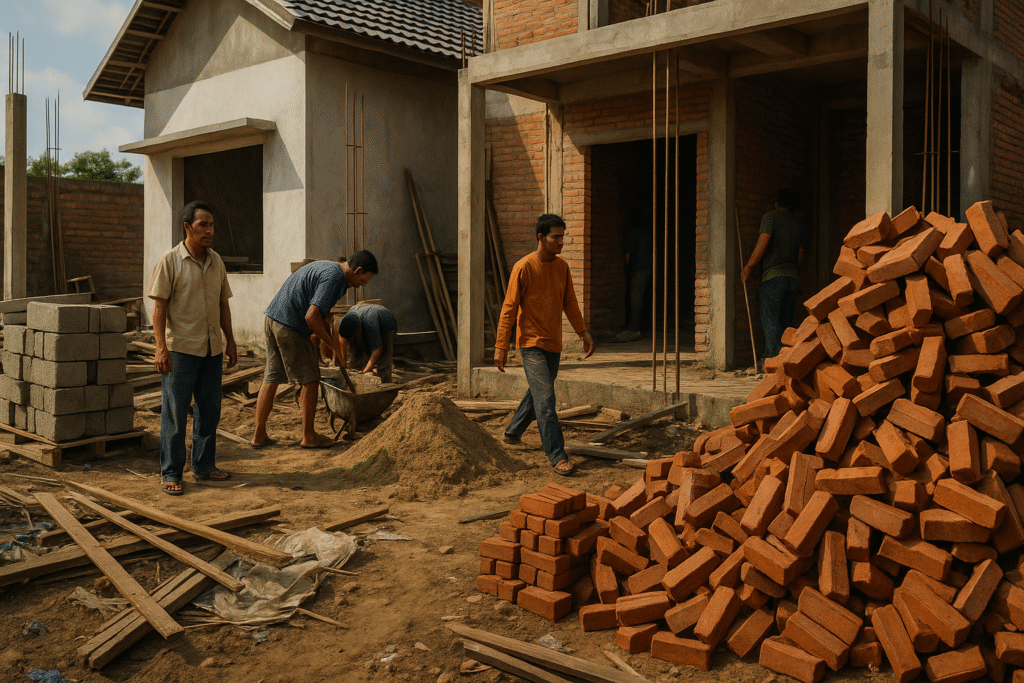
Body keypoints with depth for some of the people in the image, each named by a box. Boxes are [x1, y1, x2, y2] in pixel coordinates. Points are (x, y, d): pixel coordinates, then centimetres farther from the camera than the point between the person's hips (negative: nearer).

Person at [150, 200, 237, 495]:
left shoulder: (216, 261, 11)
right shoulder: (170, 261, -7)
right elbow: (159, 306, -10)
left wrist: (230, 341, 14)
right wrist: (161, 347, -17)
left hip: (212, 349, 6)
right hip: (180, 349, -6)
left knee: (209, 410, 12)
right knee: (175, 413, 0)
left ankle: (204, 466, 25)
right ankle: (171, 473, 9)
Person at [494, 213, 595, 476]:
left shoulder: (562, 267, 7)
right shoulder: (524, 267, -12)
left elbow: (570, 303, 16)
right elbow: (509, 308, -11)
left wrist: (583, 332, 10)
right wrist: (501, 346, -13)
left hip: (553, 344, 7)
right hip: (531, 343, -7)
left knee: (538, 393, 17)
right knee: (545, 398, -12)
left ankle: (512, 432, 38)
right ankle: (557, 455, -11)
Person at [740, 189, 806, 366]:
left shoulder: (771, 217, 2)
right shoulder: (798, 224, 19)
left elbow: (762, 244, -10)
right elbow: (800, 256, 17)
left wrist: (748, 267, -4)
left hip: (773, 275, -6)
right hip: (793, 277, 6)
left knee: (770, 321, -8)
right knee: (786, 323, 7)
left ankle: (772, 359, -15)